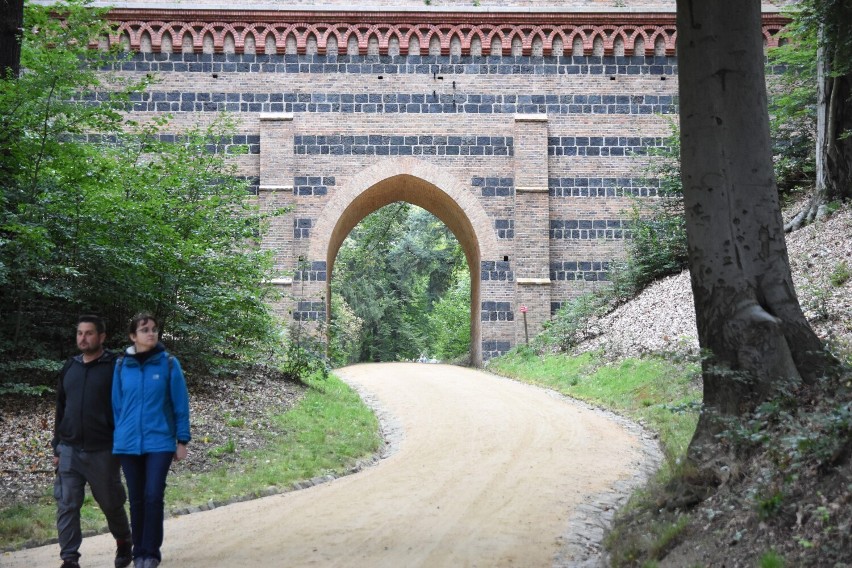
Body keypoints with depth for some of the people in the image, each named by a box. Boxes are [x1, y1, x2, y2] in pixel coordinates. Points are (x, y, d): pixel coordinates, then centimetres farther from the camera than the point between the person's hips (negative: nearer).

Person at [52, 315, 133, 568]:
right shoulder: (69, 368, 10)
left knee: (111, 504, 10)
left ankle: (123, 543, 34)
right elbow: (61, 410, 16)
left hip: (102, 452, -4)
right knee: (67, 506, -2)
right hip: (69, 451, 4)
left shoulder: (115, 367, -6)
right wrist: (57, 447, 13)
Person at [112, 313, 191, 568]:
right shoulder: (122, 365, 2)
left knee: (154, 497, -8)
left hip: (160, 441, -2)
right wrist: (116, 437, 9)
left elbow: (180, 403, -1)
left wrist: (182, 440, -2)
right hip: (128, 442, 2)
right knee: (136, 499, 10)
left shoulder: (168, 363, -3)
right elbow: (116, 404, 9)